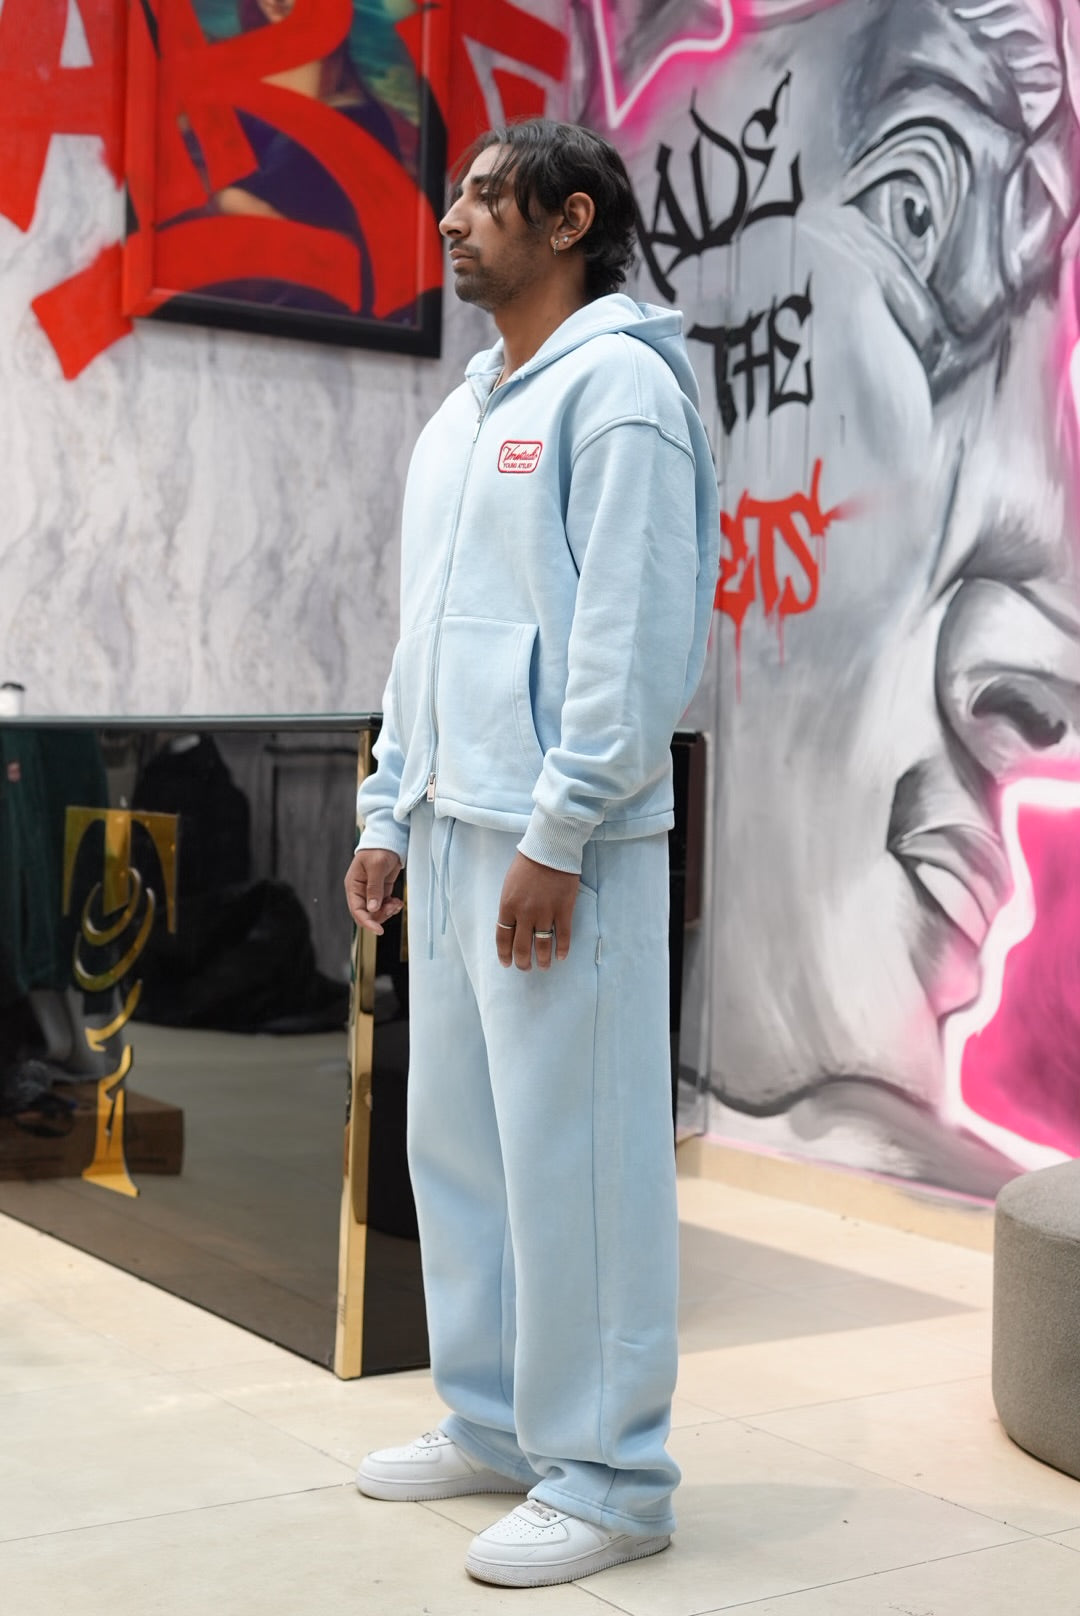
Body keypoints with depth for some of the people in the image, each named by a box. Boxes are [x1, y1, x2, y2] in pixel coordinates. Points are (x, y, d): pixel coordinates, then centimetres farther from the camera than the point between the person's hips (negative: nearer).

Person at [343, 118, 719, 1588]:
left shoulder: (618, 382, -7)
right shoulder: (460, 417, 21)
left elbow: (638, 631, -15)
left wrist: (559, 833, -19)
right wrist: (390, 816, 16)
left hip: (563, 843, -9)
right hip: (451, 830, 9)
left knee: (575, 1159, -4)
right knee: (456, 1139, 13)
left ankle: (606, 1478, 7)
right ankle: (493, 1426, 27)